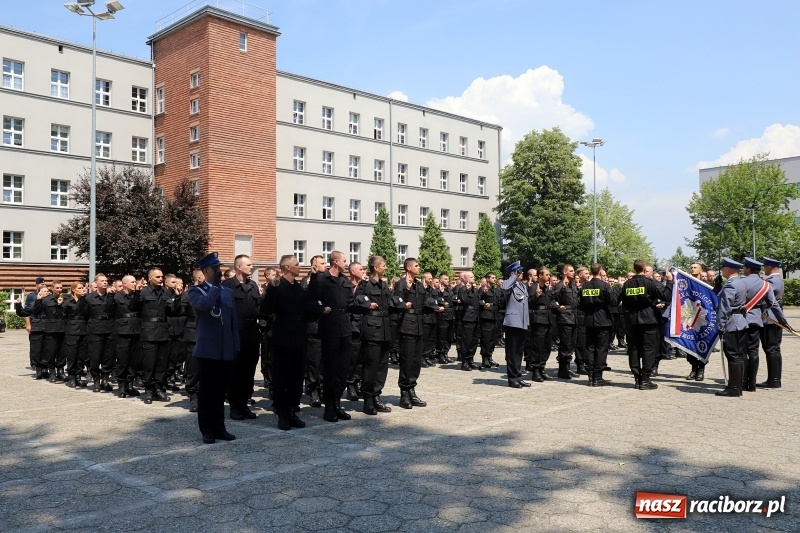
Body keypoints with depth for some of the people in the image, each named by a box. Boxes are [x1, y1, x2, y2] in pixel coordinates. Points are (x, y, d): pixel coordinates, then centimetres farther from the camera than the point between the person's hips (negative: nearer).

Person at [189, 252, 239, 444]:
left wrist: (235, 347, 8)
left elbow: (234, 321, 13)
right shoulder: (196, 291, -2)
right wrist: (216, 286, -13)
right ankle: (207, 430, 12)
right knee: (206, 391, 3)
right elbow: (204, 304, -27)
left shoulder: (228, 291, 13)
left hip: (226, 351, 4)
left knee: (220, 391, 11)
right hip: (207, 350, -4)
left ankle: (219, 427, 19)